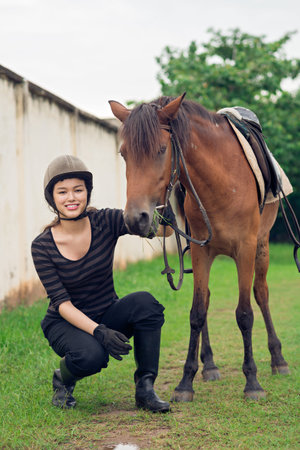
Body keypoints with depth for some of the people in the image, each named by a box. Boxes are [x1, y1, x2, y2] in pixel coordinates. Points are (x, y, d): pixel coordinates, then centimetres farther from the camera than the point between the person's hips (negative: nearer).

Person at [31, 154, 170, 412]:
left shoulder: (106, 223, -10)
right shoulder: (42, 247, -15)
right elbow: (61, 303, -18)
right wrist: (99, 331, -32)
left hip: (108, 316, 3)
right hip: (66, 324, -3)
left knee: (145, 302, -29)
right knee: (90, 355, -36)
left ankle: (145, 389, -15)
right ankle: (63, 379, 1)